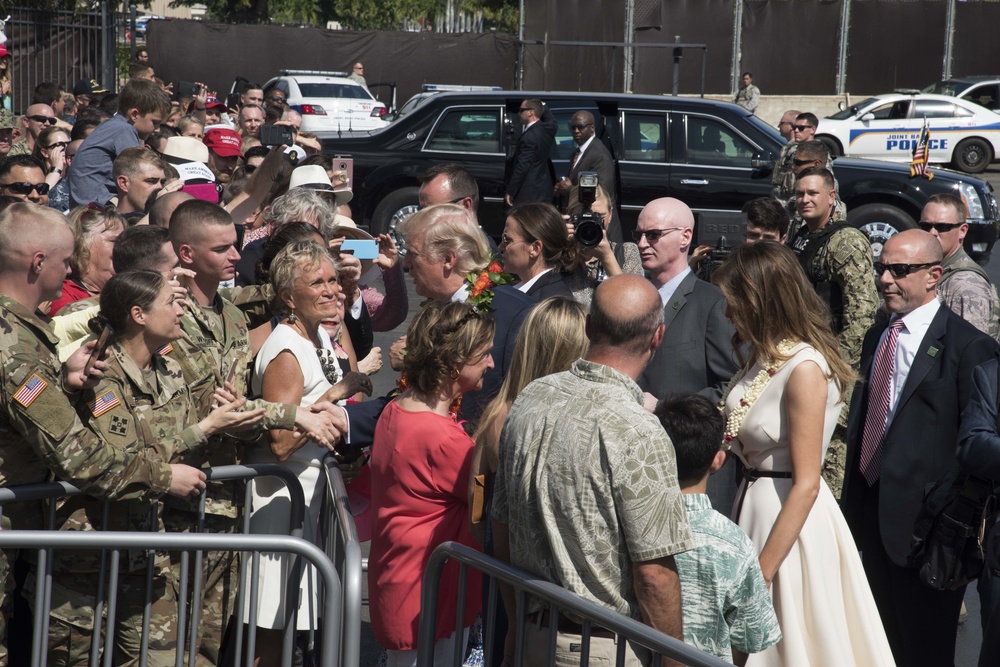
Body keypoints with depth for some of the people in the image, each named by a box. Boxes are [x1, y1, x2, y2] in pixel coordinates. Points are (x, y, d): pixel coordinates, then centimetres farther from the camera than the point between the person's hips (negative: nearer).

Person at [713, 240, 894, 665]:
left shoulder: (804, 369, -20)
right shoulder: (764, 356, 6)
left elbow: (805, 485, -22)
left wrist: (761, 573, -21)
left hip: (790, 518, -9)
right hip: (754, 502, 9)